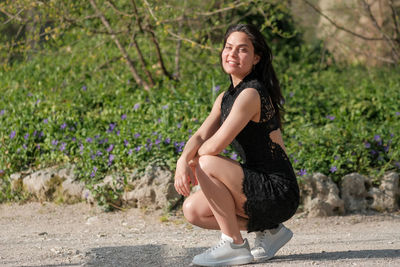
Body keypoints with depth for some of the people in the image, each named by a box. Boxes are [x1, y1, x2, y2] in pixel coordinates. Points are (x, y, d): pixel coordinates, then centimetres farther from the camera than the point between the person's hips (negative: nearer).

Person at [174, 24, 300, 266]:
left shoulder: (252, 94, -19)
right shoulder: (225, 98, 11)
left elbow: (216, 145, -23)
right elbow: (201, 137, 3)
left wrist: (194, 162, -4)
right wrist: (183, 161, -18)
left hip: (278, 194, -9)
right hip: (260, 188, 9)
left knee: (207, 165, -22)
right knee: (193, 210, 4)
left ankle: (235, 244, -9)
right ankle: (268, 231, 12)